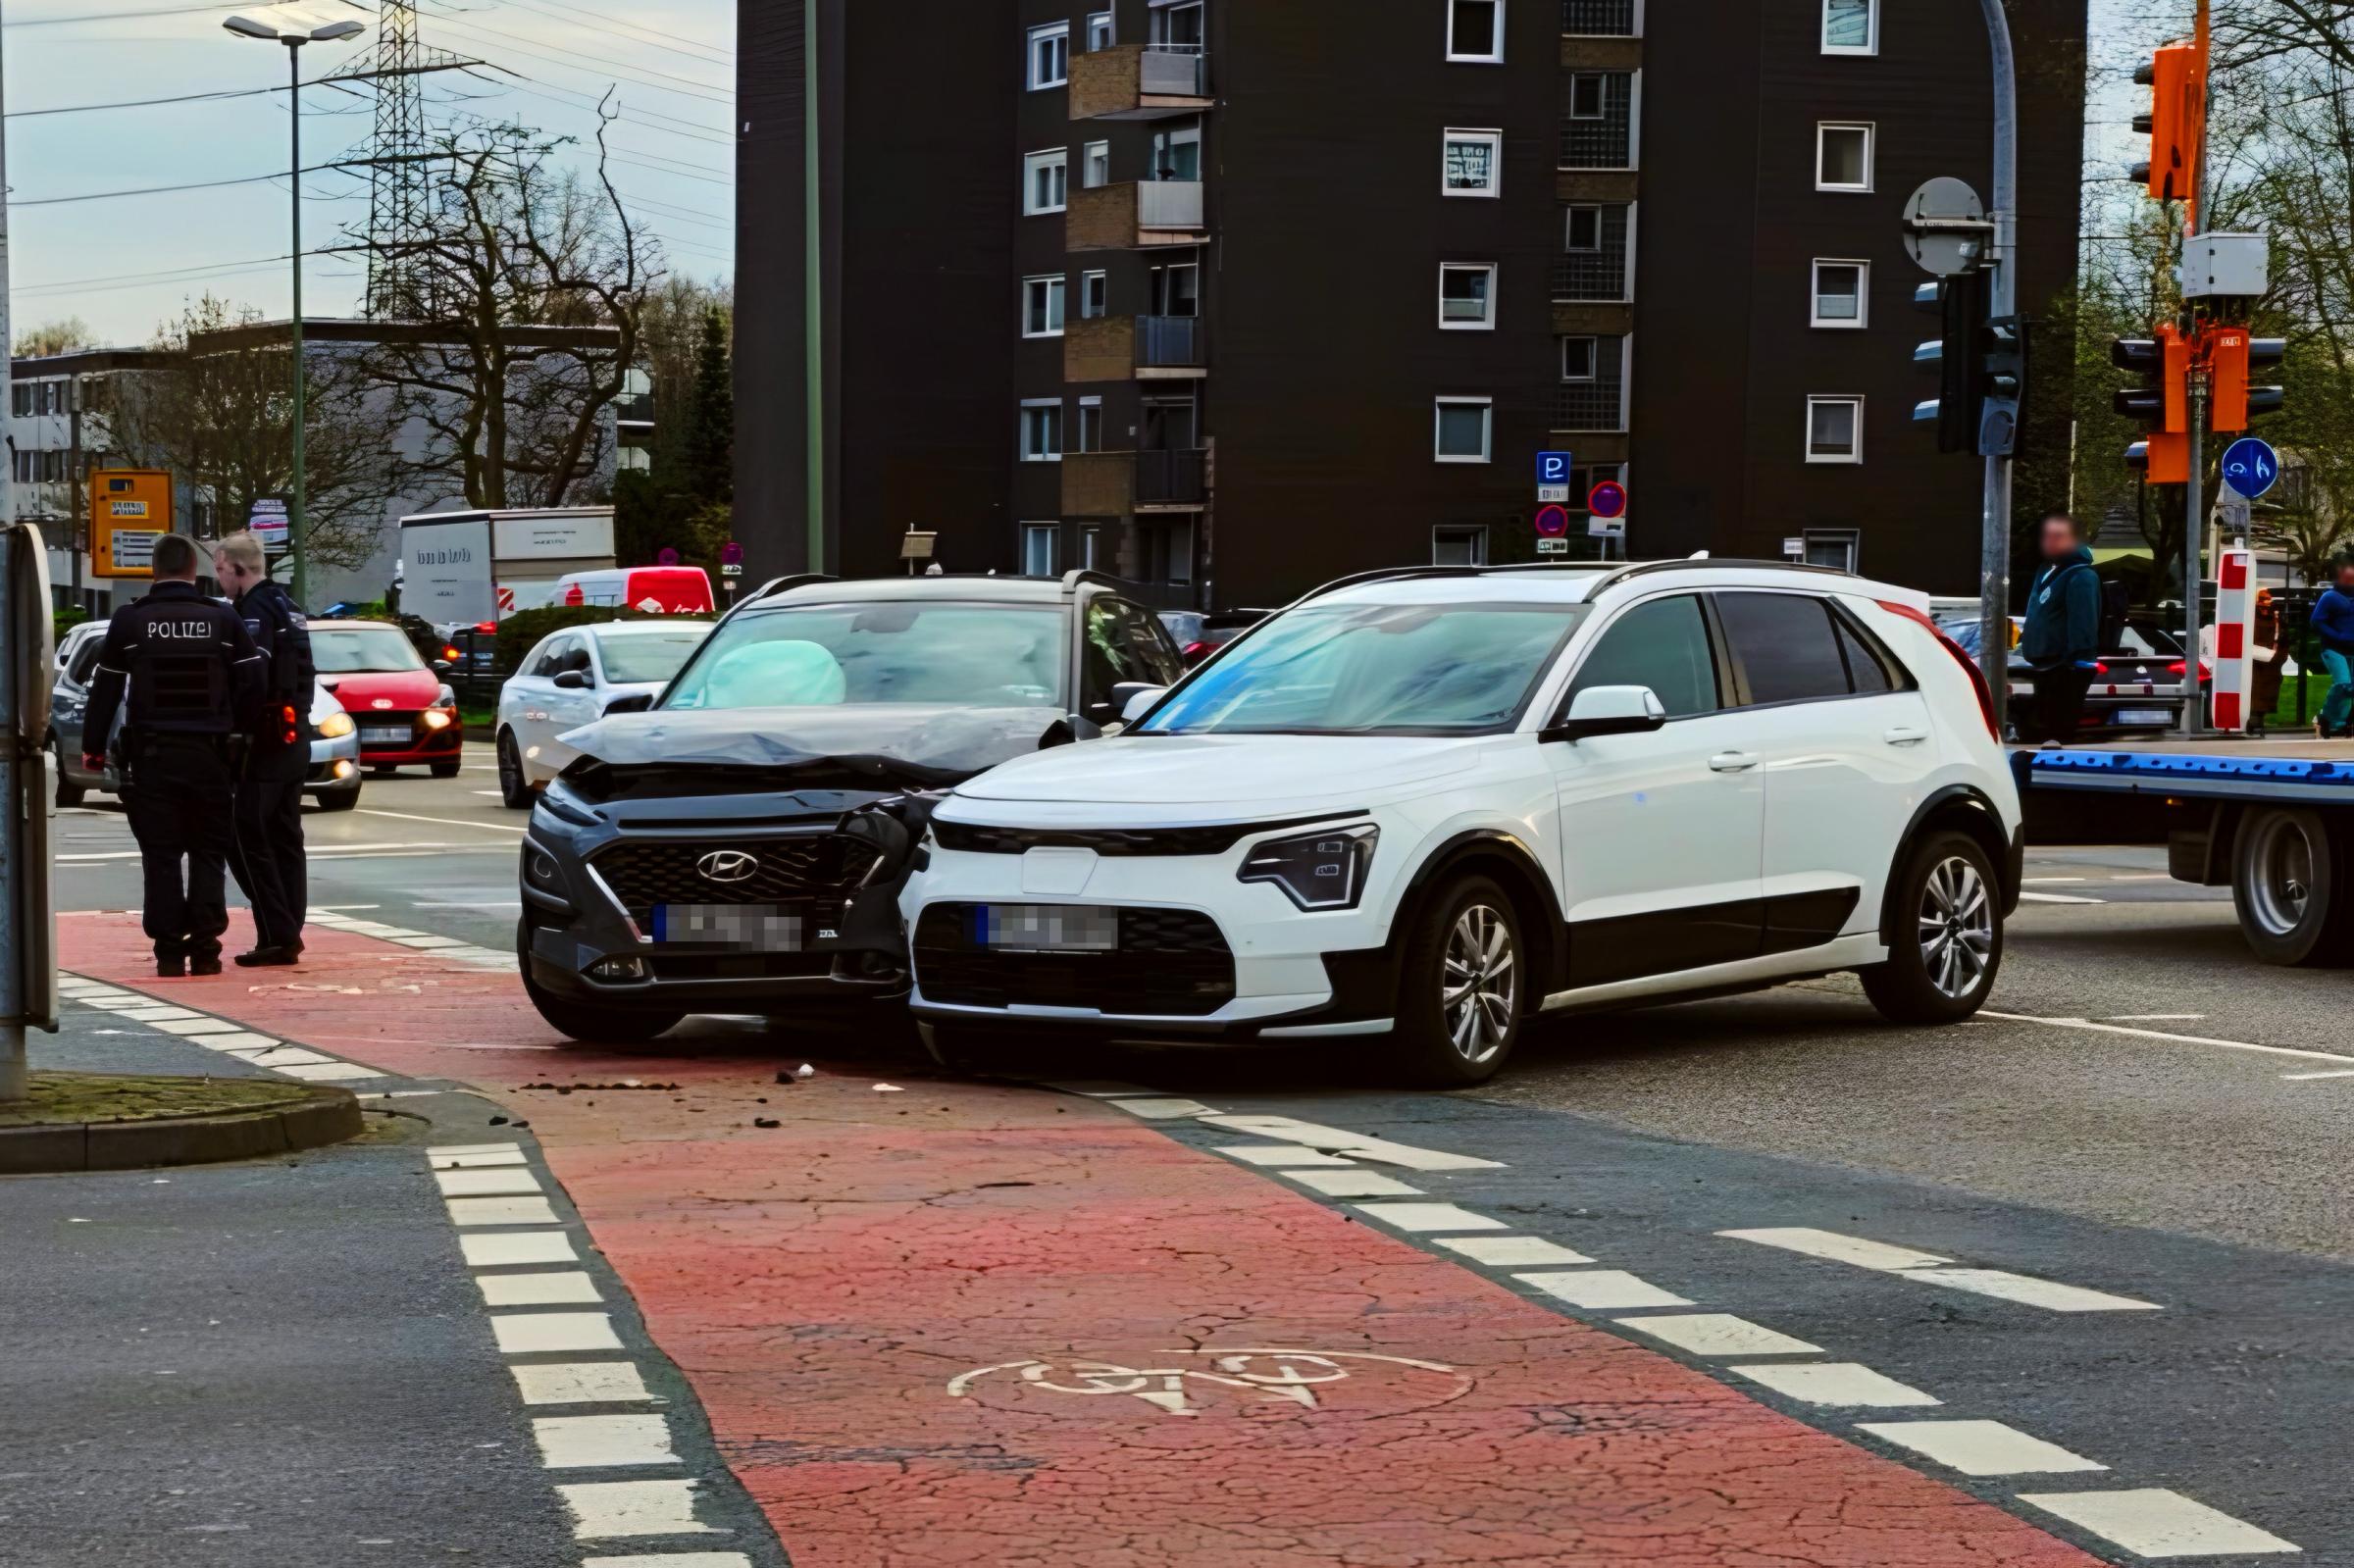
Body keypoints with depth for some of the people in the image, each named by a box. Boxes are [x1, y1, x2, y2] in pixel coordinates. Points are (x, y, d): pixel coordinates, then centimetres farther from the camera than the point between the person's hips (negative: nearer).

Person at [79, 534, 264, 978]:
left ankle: (169, 950, 0)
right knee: (208, 854, 9)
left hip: (152, 754, -1)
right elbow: (251, 684, -1)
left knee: (161, 857, 4)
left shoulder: (129, 622, -2)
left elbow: (106, 690, 2)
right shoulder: (223, 619, 0)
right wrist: (238, 731, 12)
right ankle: (205, 948, 3)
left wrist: (93, 747, 11)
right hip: (209, 752, 1)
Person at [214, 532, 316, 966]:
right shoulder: (287, 607, 17)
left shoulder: (256, 610, -13)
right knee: (285, 839, 11)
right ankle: (287, 936, 12)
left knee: (246, 838, -6)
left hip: (266, 739, -10)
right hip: (296, 736, 10)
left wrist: (238, 730, -17)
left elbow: (254, 679, -22)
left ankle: (276, 934, -10)